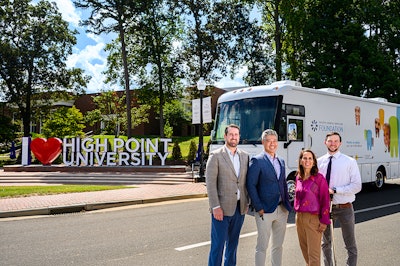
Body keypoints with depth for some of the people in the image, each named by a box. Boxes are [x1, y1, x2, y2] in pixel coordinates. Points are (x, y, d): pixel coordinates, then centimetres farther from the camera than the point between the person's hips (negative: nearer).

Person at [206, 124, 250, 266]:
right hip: (222, 208, -5)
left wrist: (247, 202, 6)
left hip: (240, 208, 5)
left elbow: (247, 181, 13)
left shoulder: (245, 156, 9)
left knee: (233, 243, 15)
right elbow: (210, 183, -10)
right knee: (218, 244, -2)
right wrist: (215, 207, -15)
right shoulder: (215, 156, -6)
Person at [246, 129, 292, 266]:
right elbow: (251, 185, -12)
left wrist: (287, 203, 9)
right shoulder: (257, 161, -8)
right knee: (262, 246, 1)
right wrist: (259, 208, -15)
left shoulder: (281, 161, 13)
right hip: (265, 210, -6)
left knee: (278, 245, 15)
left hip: (282, 210, 6)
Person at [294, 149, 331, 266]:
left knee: (313, 253, -3)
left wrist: (324, 221, -11)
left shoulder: (319, 178, -9)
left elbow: (325, 200, -9)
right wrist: (297, 214, 14)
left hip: (313, 218, -6)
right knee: (304, 249, 16)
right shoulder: (298, 178, 8)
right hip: (299, 217, 6)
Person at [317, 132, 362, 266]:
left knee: (350, 245, 7)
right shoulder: (319, 162, 2)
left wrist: (335, 190, -20)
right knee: (326, 242, 19)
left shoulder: (350, 162, -6)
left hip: (344, 208, -3)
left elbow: (357, 186, -12)